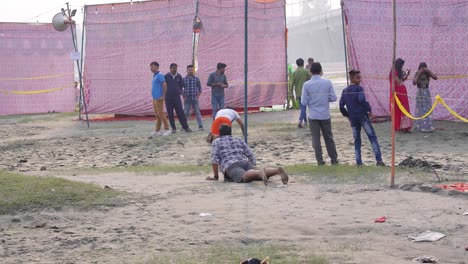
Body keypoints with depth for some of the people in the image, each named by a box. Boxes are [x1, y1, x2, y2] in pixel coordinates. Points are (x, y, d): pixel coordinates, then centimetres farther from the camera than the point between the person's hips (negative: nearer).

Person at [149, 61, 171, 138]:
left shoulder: (159, 75, -10)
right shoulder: (154, 76, 18)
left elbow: (165, 85, -20)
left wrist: (163, 96, -20)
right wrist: (154, 97, 17)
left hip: (159, 98, -9)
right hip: (154, 98, 9)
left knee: (160, 114, -8)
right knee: (157, 115, 10)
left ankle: (167, 129, -3)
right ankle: (157, 131, 13)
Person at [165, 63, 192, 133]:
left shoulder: (179, 76, 7)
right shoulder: (166, 76, -1)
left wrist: (180, 91, 3)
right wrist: (165, 93, -2)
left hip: (177, 97, 1)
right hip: (168, 98, -1)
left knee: (180, 112, -3)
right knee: (170, 114, 2)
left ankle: (185, 127, -1)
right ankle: (173, 128, 10)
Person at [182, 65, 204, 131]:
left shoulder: (196, 79, 4)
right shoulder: (184, 79, 2)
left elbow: (200, 88, 8)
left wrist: (198, 96, -2)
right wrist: (183, 97, 1)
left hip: (195, 98, 0)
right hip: (187, 99, 0)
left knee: (197, 112, -3)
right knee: (186, 113, 1)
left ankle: (200, 126, -2)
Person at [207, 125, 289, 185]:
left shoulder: (216, 142, 24)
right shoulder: (239, 140, 33)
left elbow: (214, 160, 8)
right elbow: (251, 156, 26)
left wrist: (216, 176, 16)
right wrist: (252, 168, 37)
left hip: (231, 167, -4)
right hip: (245, 163, 4)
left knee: (245, 177, -34)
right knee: (263, 175, -18)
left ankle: (260, 172, -66)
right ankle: (278, 170, -50)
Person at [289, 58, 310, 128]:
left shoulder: (294, 72, 1)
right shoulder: (306, 71, -7)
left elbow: (292, 83, -1)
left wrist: (291, 93, 3)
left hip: (298, 93, 4)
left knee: (302, 107, 16)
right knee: (303, 107, -5)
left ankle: (305, 122, 25)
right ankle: (300, 122, -18)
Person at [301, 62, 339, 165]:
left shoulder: (307, 84, -9)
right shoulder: (327, 82, -6)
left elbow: (304, 102, -8)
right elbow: (333, 98, -3)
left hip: (313, 115, -1)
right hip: (325, 115, 1)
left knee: (316, 139, 7)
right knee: (328, 137, 14)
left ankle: (320, 160, 7)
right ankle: (334, 159, 20)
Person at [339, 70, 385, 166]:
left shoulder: (345, 91, 11)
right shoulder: (359, 88, -6)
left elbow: (341, 105, 8)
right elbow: (362, 100, -21)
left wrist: (347, 115, 17)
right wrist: (369, 110, -9)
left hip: (353, 119, 5)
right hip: (362, 116, -5)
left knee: (357, 140, 12)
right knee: (372, 137, -3)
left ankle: (359, 162, 8)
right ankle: (379, 160, -12)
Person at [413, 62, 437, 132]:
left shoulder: (428, 74, -2)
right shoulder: (417, 74, -4)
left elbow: (435, 78, -15)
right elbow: (414, 82, -18)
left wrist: (429, 71, -19)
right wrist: (419, 74, -19)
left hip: (427, 93, 1)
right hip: (420, 93, -1)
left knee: (428, 109, -2)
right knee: (420, 110, 0)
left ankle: (428, 126, 1)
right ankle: (420, 127, 3)